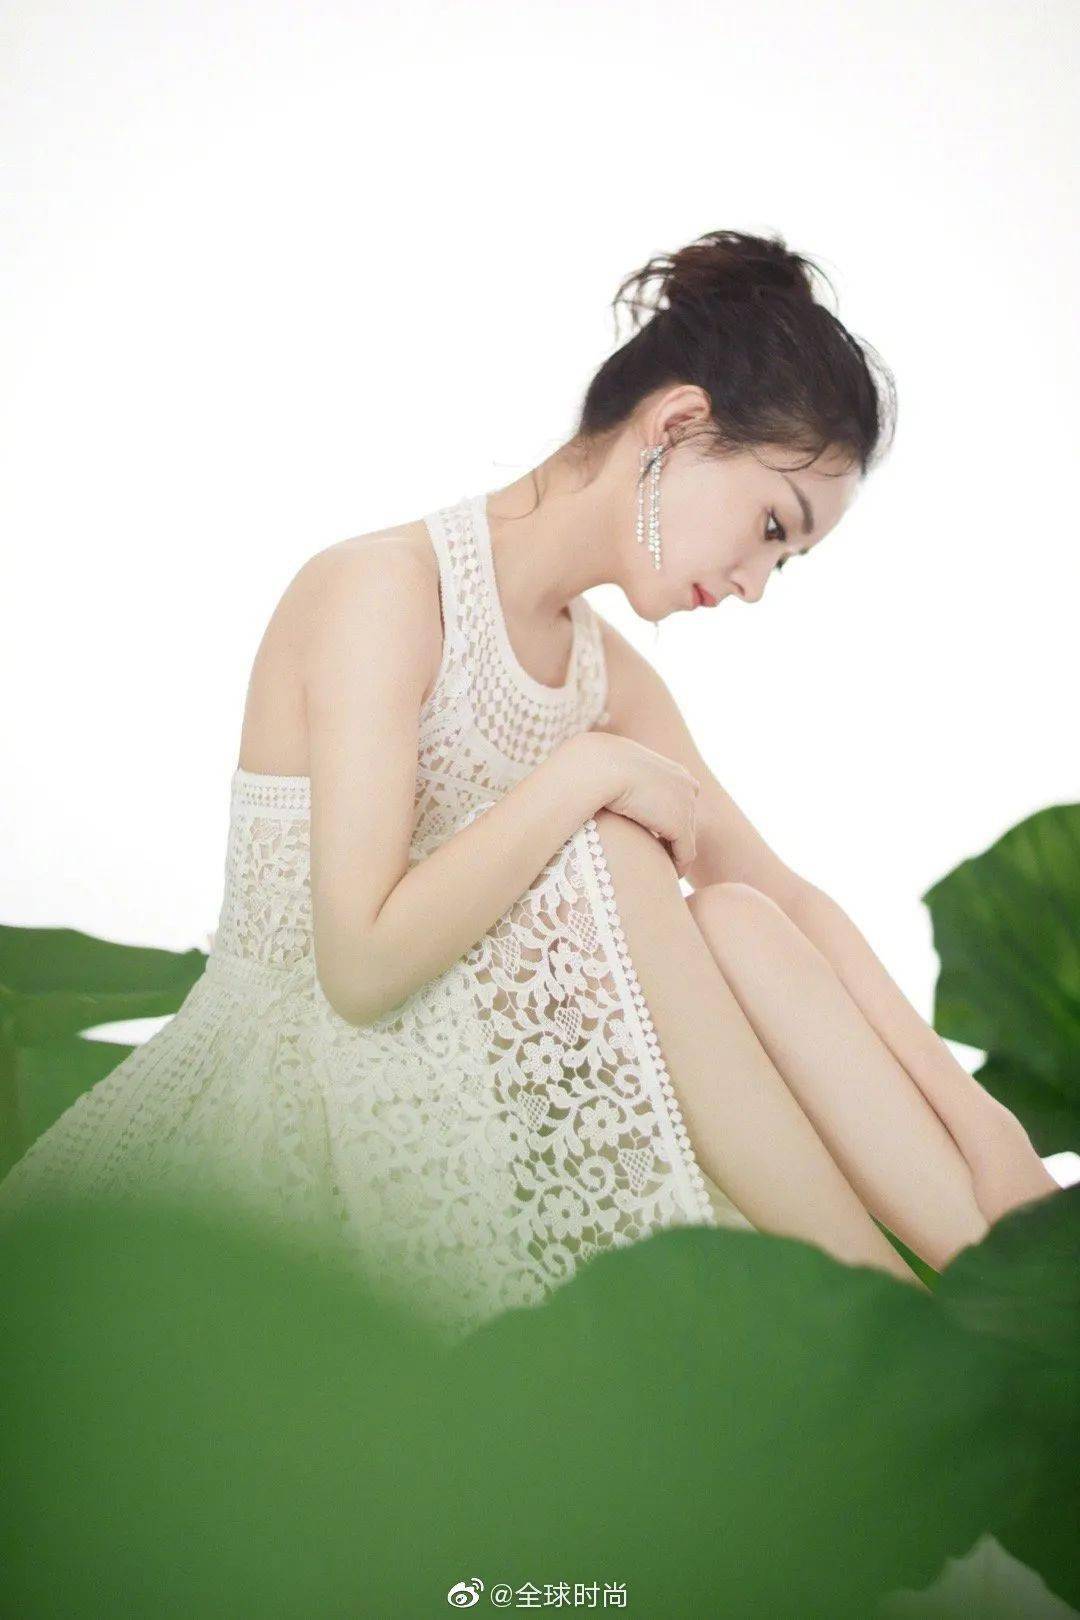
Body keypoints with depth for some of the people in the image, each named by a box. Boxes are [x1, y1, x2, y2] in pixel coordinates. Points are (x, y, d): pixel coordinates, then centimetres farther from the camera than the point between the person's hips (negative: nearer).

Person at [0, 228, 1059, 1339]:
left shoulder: (608, 674, 10)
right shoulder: (379, 590, -15)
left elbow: (780, 896, 4)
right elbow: (363, 964, -24)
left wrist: (967, 1103, -8)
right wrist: (586, 773, -21)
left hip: (464, 1077, 7)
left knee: (737, 920, -15)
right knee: (606, 862, -25)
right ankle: (900, 1323, -18)